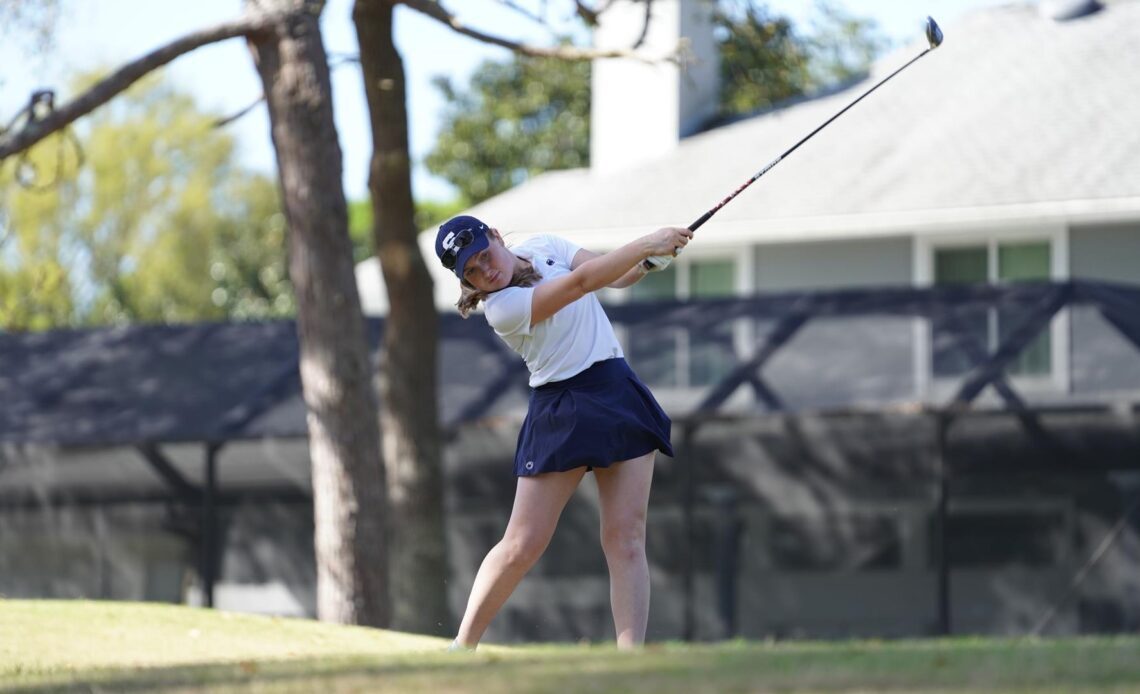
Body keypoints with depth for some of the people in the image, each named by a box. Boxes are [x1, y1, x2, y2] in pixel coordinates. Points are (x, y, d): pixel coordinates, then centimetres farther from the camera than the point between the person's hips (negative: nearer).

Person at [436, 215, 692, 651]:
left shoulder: (544, 248, 6)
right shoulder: (501, 308, -17)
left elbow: (617, 276, 7)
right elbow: (583, 282, -23)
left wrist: (647, 261, -15)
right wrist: (647, 244, -21)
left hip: (620, 395, 5)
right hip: (563, 413, -5)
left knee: (626, 538, -5)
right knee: (523, 546, -6)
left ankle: (631, 653, -10)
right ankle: (462, 647, 8)